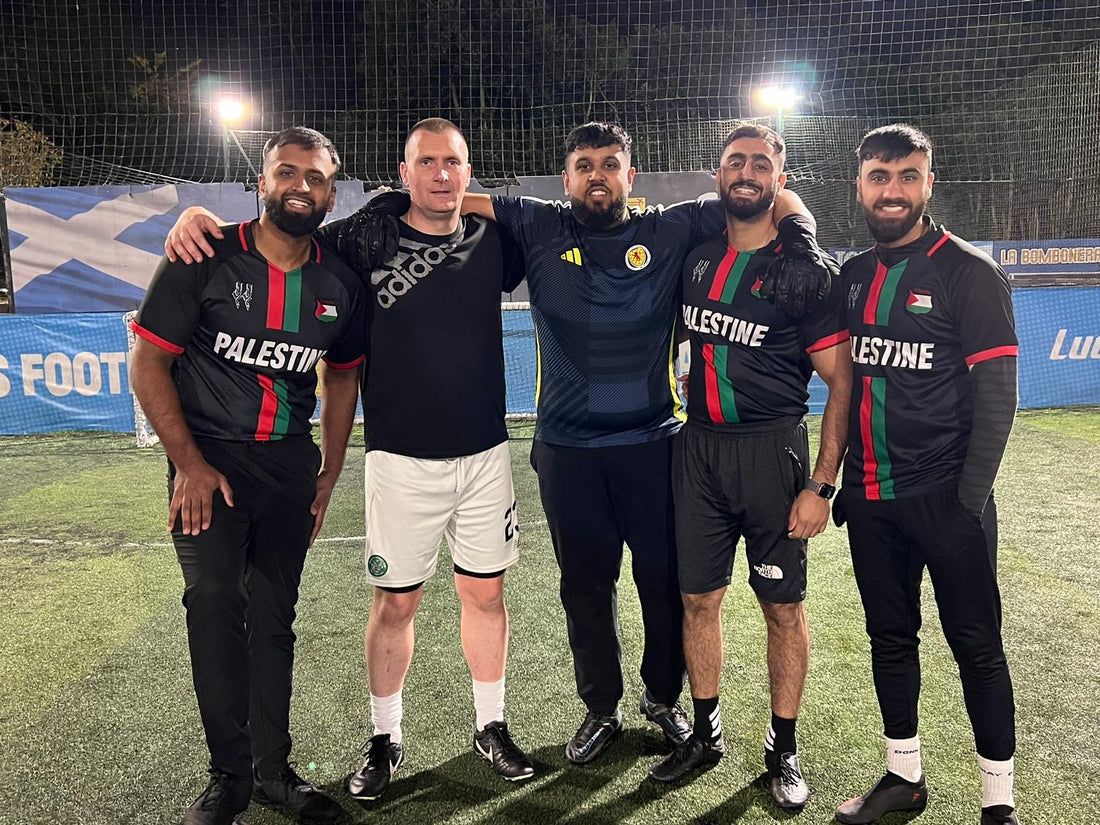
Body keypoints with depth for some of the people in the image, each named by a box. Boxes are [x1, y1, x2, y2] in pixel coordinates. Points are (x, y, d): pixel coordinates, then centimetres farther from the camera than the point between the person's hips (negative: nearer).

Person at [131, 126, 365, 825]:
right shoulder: (205, 260, -9)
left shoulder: (341, 283, 1)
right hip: (208, 460, -3)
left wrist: (328, 476, 8)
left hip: (290, 465, 3)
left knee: (275, 616, 10)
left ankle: (272, 768, 24)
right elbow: (149, 362, -6)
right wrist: (188, 462, -12)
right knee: (215, 603, -7)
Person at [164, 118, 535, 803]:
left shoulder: (492, 241, 3)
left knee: (485, 593, 12)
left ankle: (491, 727, 32)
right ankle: (385, 738, 29)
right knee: (396, 600, 8)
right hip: (401, 458, -2)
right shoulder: (364, 239, -4)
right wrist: (198, 217, -11)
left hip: (485, 453, 2)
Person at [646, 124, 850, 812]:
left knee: (783, 606, 6)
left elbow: (843, 383, -8)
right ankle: (706, 733, 29)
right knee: (699, 598, 10)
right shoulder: (696, 259, 8)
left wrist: (822, 485, -13)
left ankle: (784, 748, 25)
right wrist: (691, 406, 10)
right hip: (699, 449, 4)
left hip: (772, 451, -4)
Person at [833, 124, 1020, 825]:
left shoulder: (970, 274, -6)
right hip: (870, 500, 6)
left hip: (945, 497, -5)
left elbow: (996, 397, -10)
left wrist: (969, 499, -14)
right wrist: (841, 480, 10)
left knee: (976, 645, 5)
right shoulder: (852, 276, 10)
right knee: (890, 636, 15)